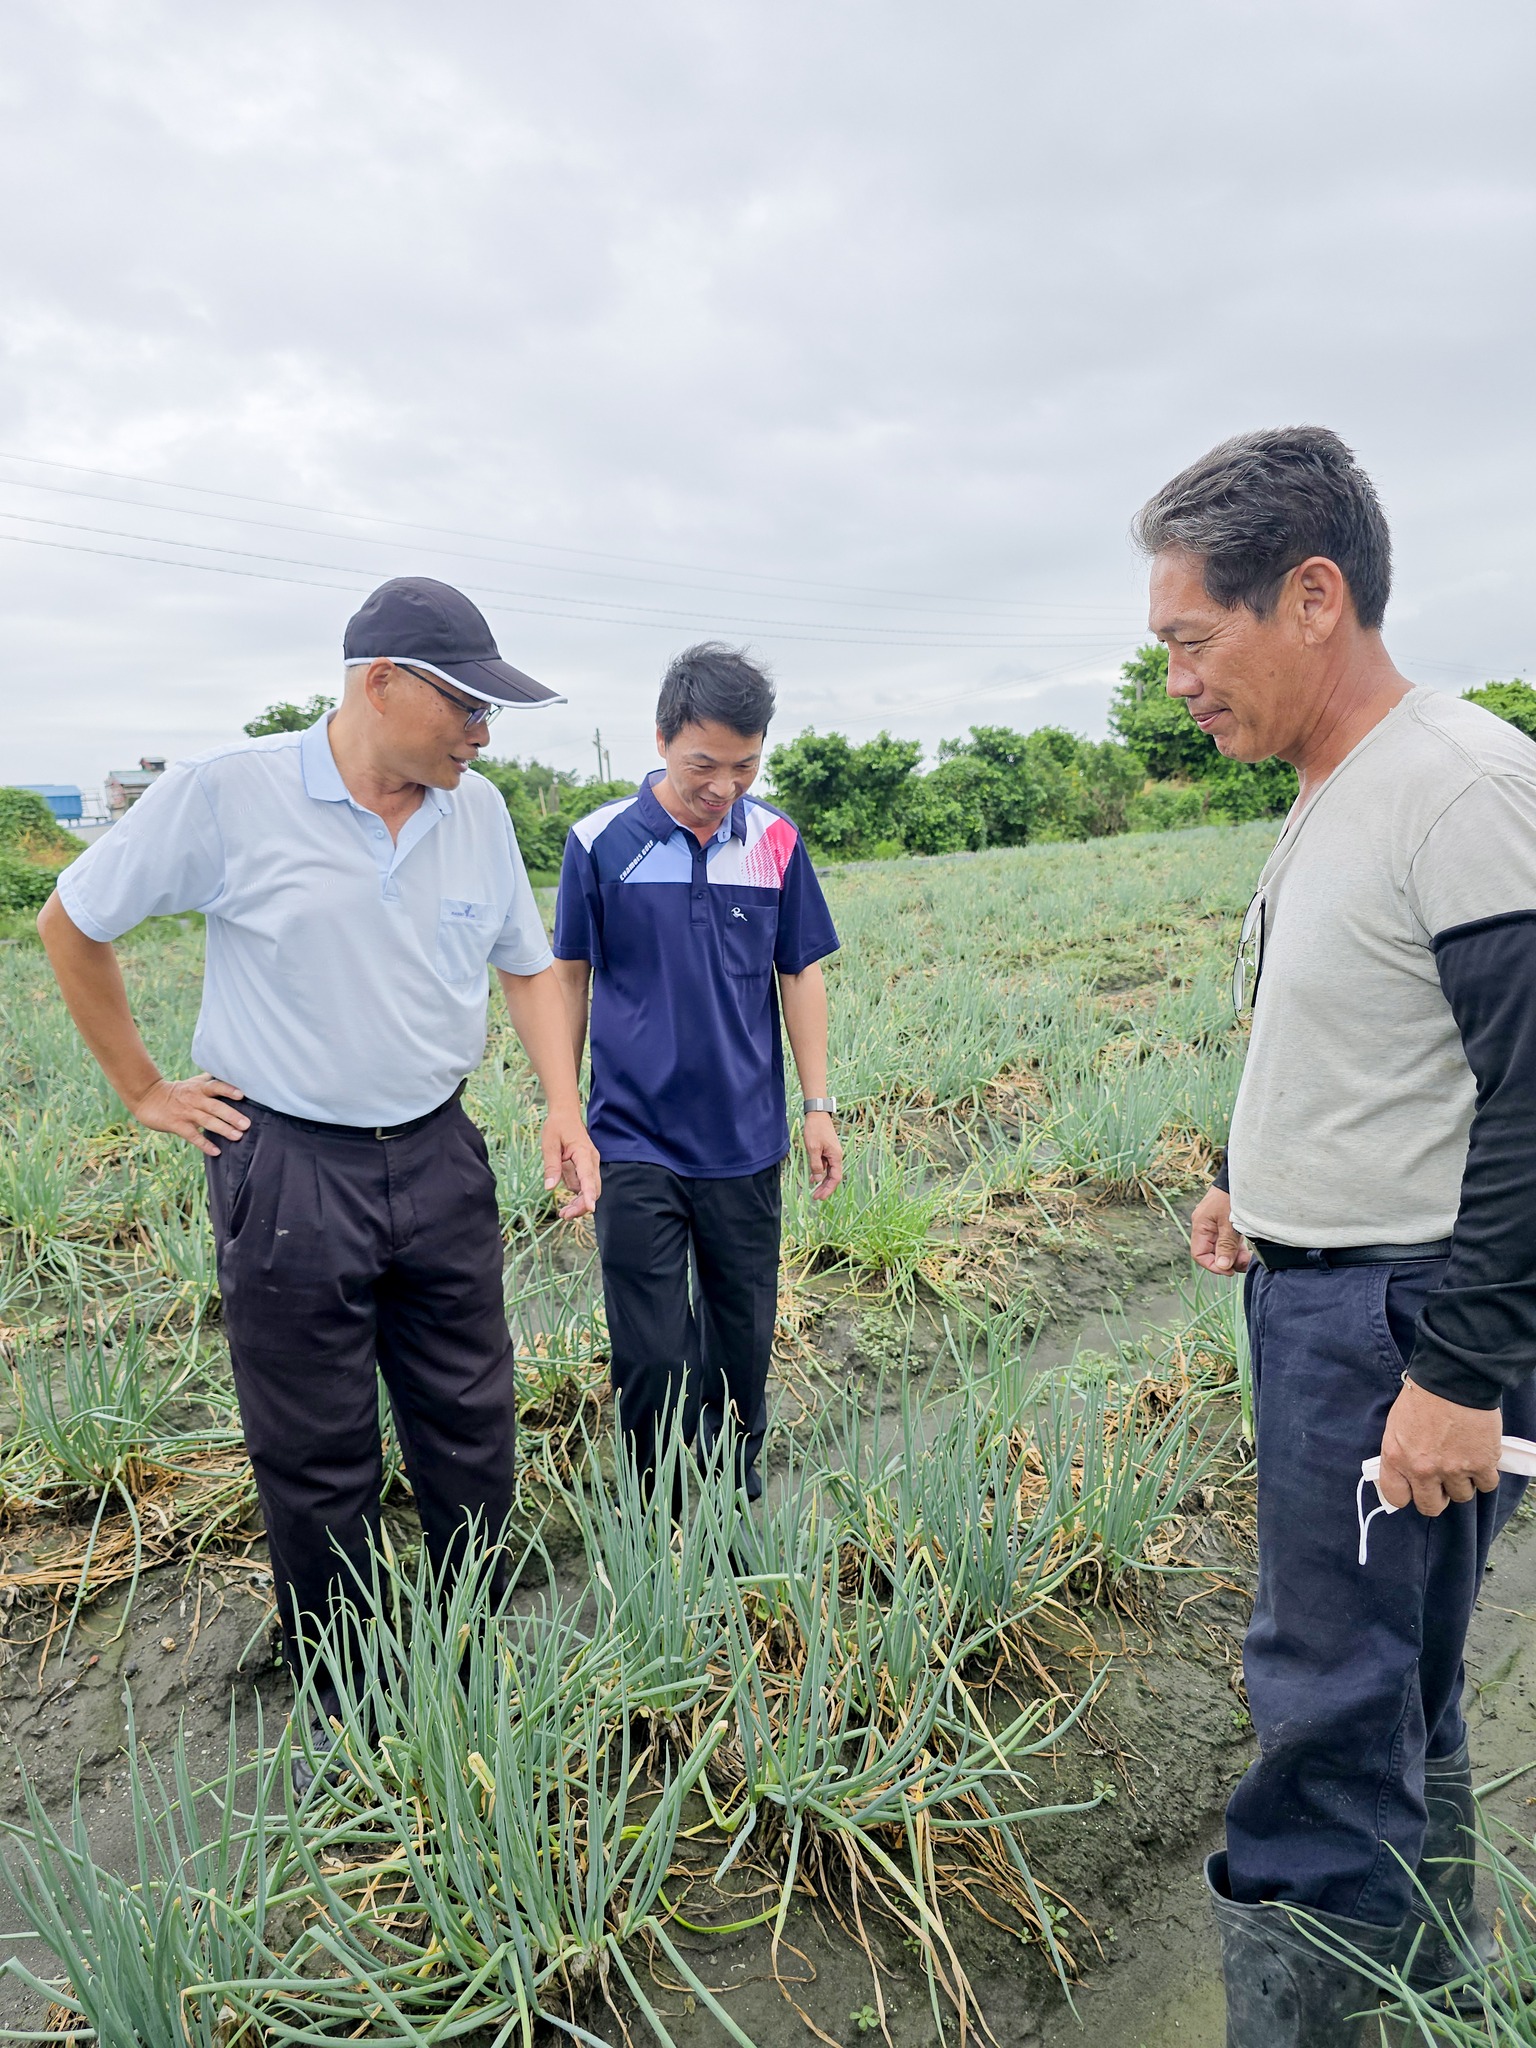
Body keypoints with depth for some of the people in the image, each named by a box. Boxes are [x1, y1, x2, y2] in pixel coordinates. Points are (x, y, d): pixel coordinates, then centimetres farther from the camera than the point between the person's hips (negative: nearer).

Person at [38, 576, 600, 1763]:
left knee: (473, 1435, 14)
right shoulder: (227, 795, -12)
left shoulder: (479, 810, 1)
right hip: (288, 1173, -4)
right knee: (319, 1465, 10)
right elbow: (72, 926, 1)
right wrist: (145, 1091, 2)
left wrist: (565, 1106, -2)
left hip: (439, 1160, 4)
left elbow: (527, 966, 12)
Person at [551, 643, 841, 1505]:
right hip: (636, 1142, -2)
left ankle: (738, 1496, 37)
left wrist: (820, 1106, 5)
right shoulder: (602, 842, -8)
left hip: (747, 1141, 3)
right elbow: (569, 976, 2)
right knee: (652, 1353, 1)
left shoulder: (776, 842, -1)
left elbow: (800, 976, 7)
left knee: (743, 1336, 15)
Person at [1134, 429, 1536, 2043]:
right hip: (1306, 1291, 10)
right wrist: (1249, 1174, 26)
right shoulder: (1324, 804, 10)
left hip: (1404, 1318, -10)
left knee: (1330, 1700, 2)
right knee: (1392, 1677, 23)